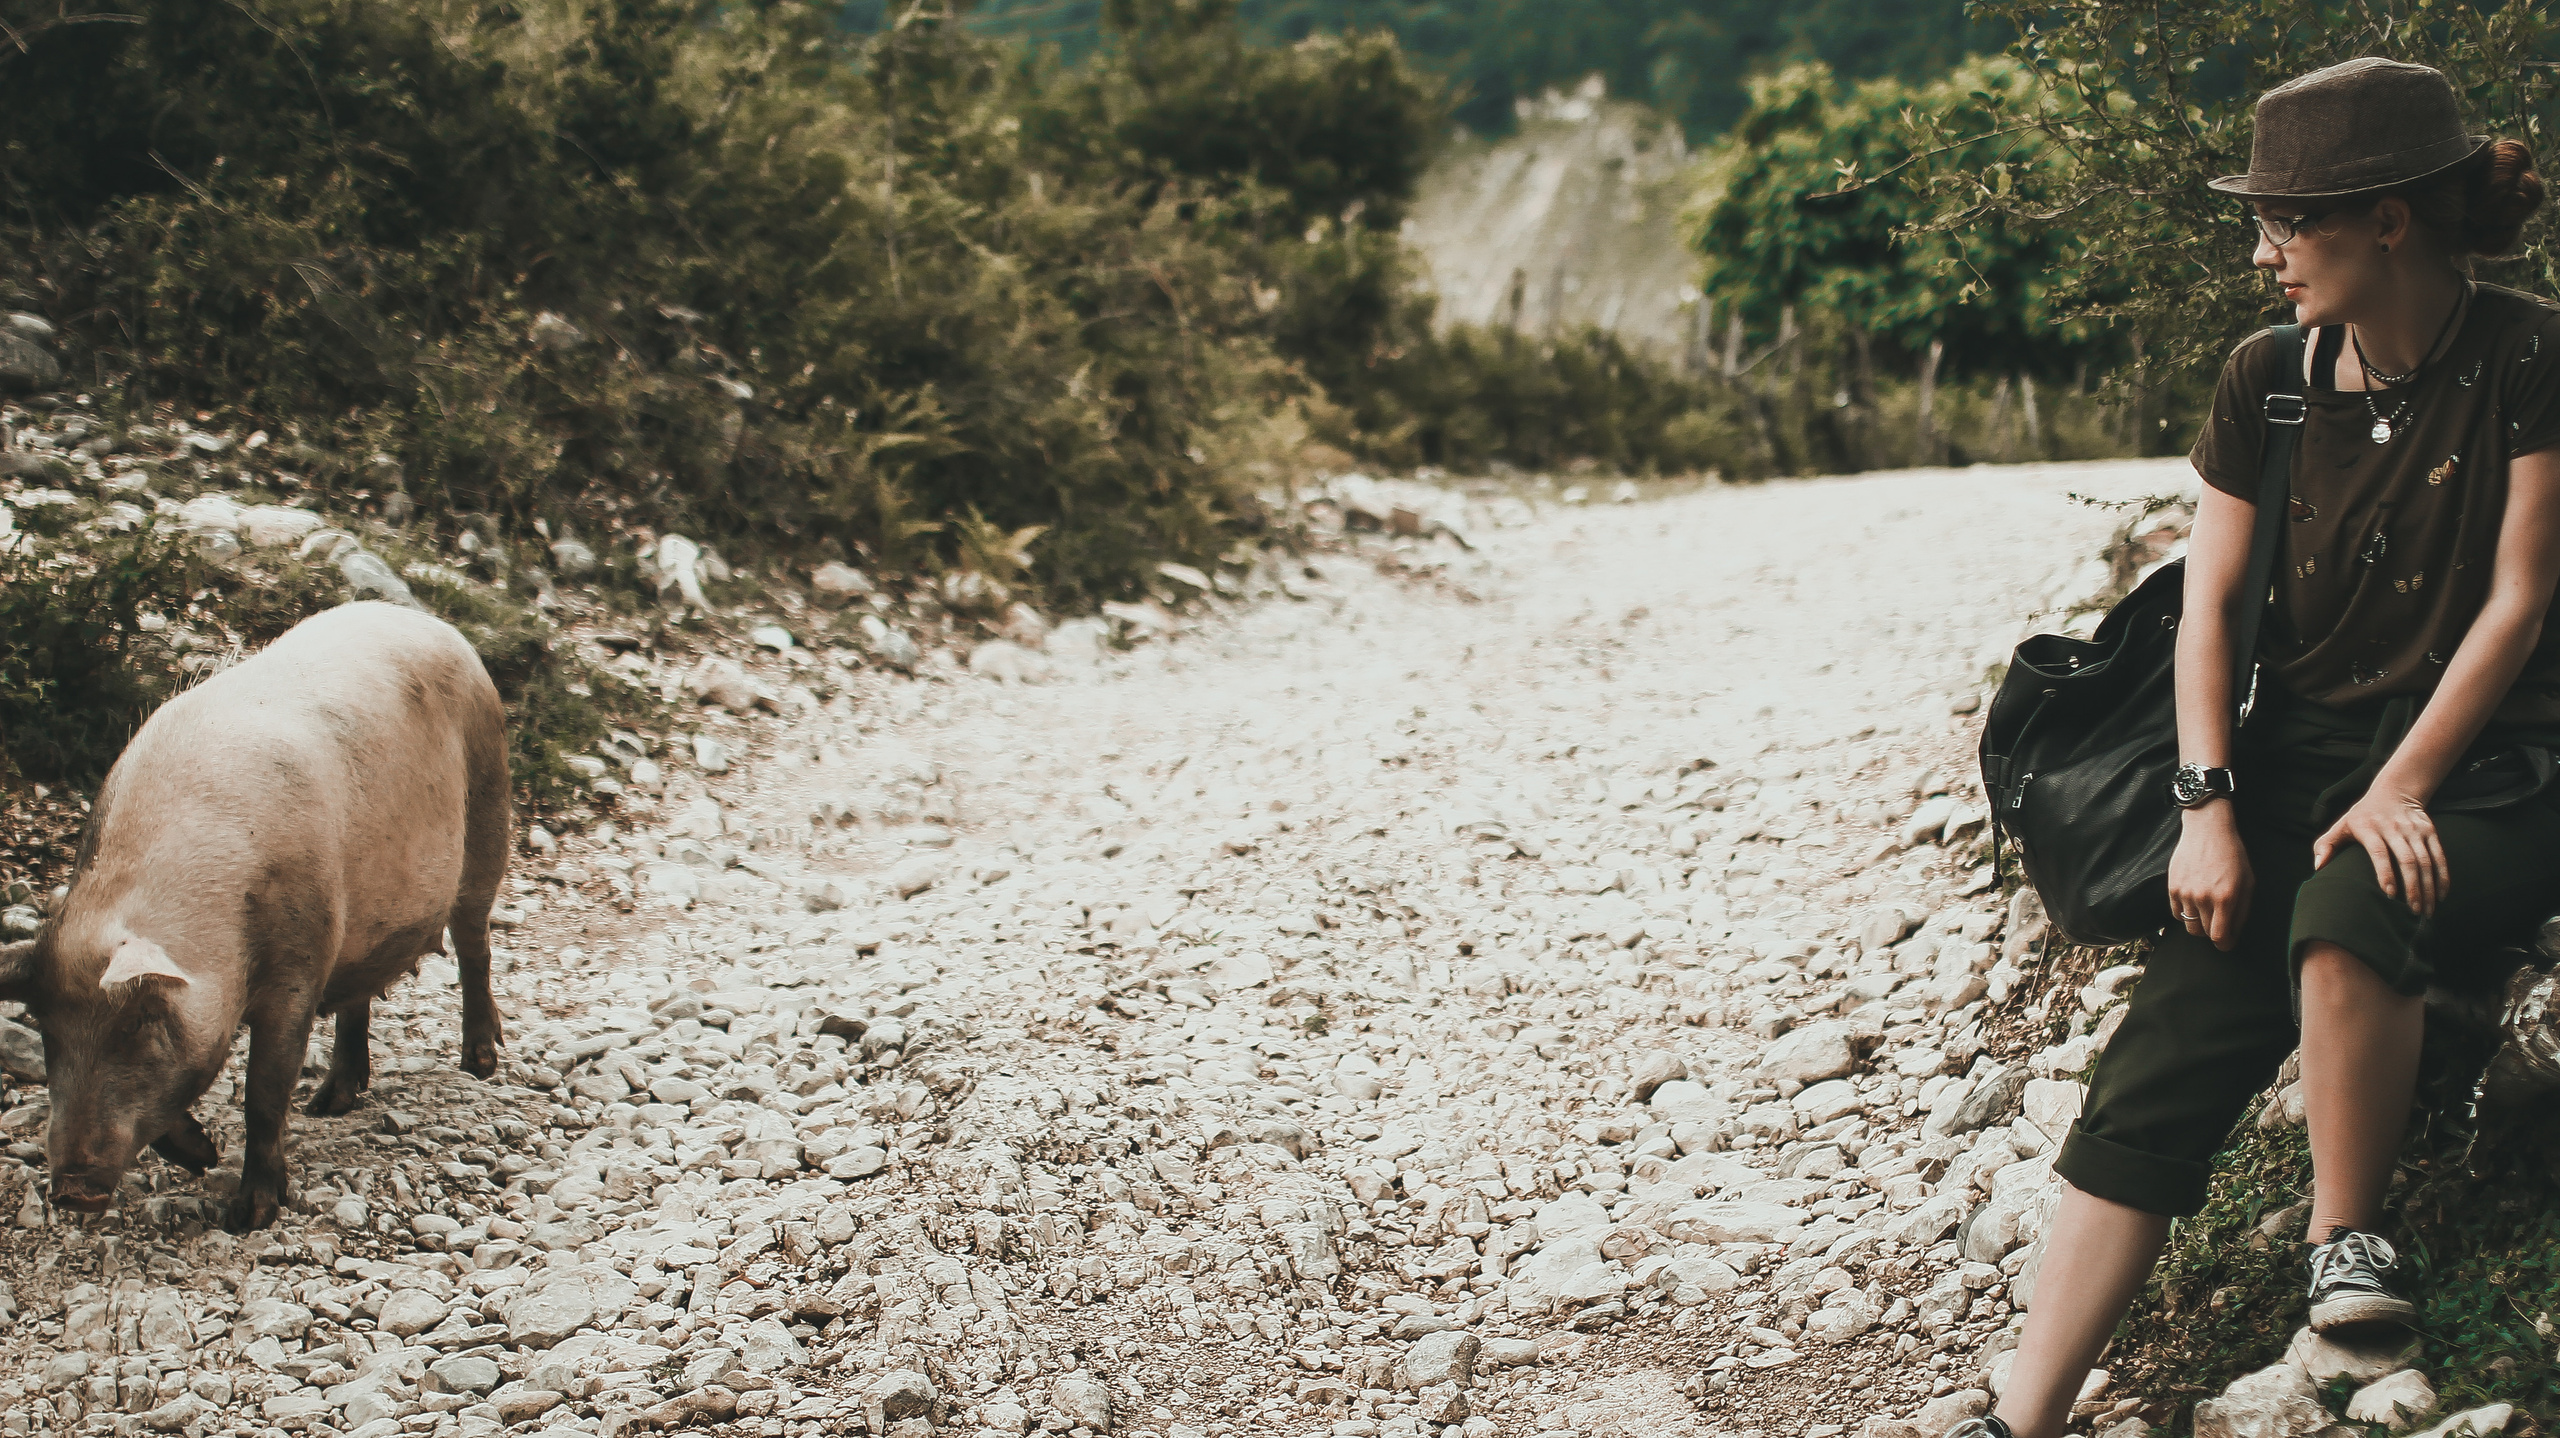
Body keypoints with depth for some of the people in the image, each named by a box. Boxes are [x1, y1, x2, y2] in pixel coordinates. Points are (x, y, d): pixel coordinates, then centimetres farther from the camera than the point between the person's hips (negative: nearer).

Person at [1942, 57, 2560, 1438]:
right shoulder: (2268, 380, 6)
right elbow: (2209, 605, 5)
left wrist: (2399, 794, -14)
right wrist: (2209, 804, -7)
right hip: (2299, 756, 4)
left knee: (2346, 917, -38)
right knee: (2158, 1072, -14)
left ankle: (2346, 1239, -13)